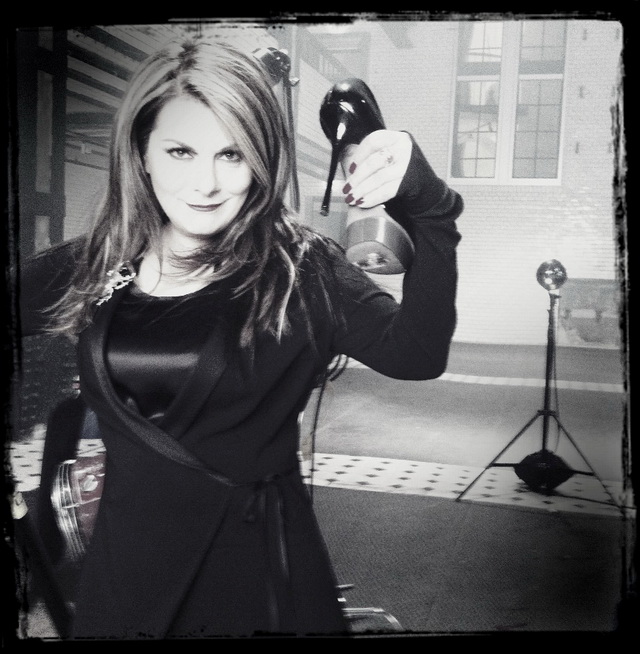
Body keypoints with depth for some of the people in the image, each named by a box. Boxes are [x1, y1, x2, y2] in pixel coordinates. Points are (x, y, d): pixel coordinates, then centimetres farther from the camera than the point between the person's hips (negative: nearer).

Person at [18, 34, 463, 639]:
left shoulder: (300, 269, -11)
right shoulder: (93, 268, -2)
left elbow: (415, 353, -19)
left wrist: (428, 211, -28)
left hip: (256, 564, -2)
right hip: (123, 558, 3)